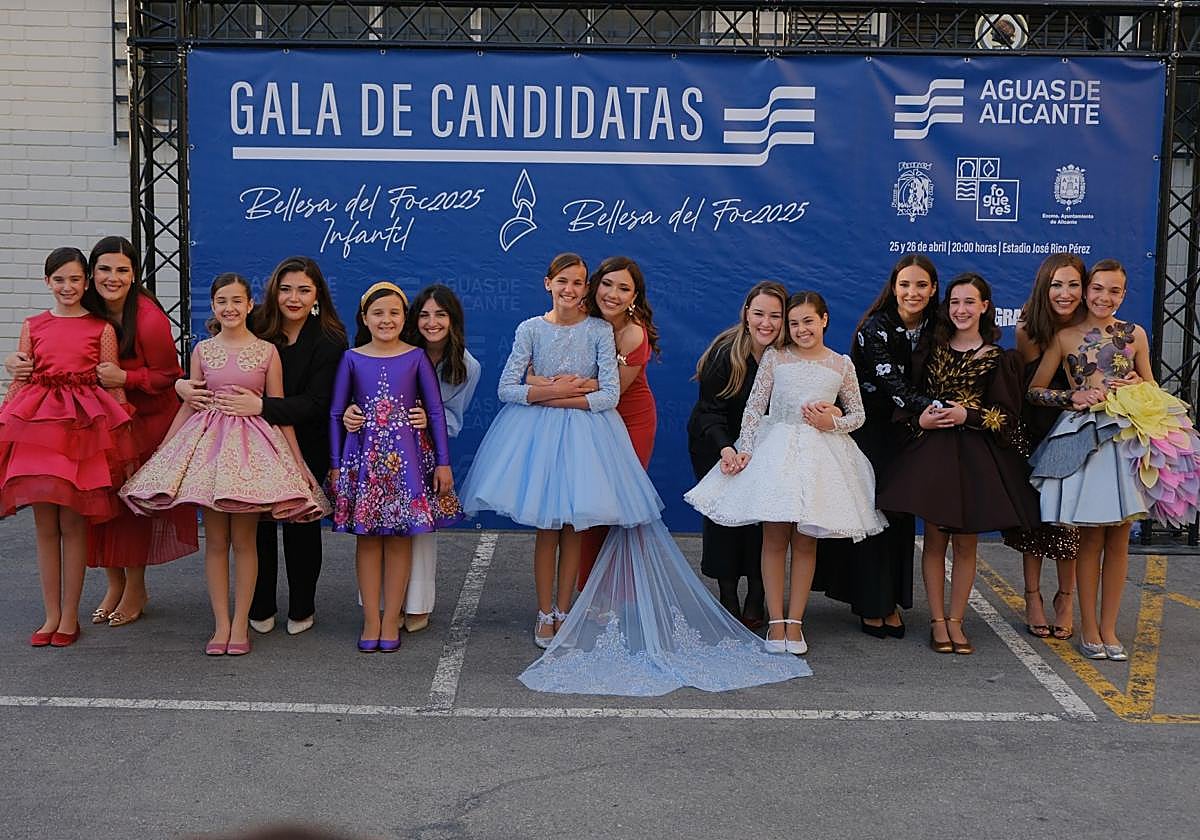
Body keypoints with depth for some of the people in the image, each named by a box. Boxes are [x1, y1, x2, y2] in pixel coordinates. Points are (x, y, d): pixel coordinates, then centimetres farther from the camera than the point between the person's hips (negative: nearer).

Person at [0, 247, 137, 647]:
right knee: (45, 526, 6)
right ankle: (51, 615, 16)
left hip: (84, 426, -3)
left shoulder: (101, 328, 3)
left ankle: (70, 617, 12)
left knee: (73, 524, 1)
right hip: (36, 425, 3)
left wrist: (126, 446, -1)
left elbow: (114, 385, 2)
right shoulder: (33, 326, 10)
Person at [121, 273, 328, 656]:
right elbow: (188, 406, 12)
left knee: (244, 539, 1)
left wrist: (297, 460, 2)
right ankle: (221, 624, 11)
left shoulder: (267, 351, 1)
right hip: (208, 442, 2)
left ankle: (240, 624, 10)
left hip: (252, 444, -2)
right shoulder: (202, 351, 7)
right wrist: (160, 452, 11)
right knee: (215, 540, 4)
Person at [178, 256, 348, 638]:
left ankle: (301, 610, 21)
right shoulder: (255, 328, -6)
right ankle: (261, 609, 17)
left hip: (303, 446, -2)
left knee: (300, 523, 5)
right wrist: (182, 384, -20)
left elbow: (316, 405, -21)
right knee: (257, 521, 1)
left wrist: (261, 406, -32)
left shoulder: (330, 341, -13)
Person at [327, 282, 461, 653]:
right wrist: (335, 465, 4)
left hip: (406, 455, 0)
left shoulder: (416, 357, 2)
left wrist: (443, 462, 0)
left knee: (400, 537, 3)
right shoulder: (352, 359, 3)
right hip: (364, 455, 1)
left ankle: (391, 619, 11)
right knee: (367, 537, 3)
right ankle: (371, 619, 10)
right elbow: (335, 413, 7)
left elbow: (436, 411, 4)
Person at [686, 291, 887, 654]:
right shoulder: (774, 357, 3)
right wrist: (744, 450, -7)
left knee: (805, 541, 4)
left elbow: (858, 414, 13)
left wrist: (832, 423, -6)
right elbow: (754, 408, 2)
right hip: (776, 450, -1)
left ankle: (795, 621, 10)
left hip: (821, 454, 1)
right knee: (775, 537, -3)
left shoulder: (841, 364, 7)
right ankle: (776, 620, 4)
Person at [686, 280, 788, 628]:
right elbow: (710, 411, -21)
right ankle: (729, 603, 7)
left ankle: (755, 602, 8)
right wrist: (725, 447, -37)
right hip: (716, 445, -2)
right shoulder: (725, 354, -23)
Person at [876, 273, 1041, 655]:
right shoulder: (931, 351, 8)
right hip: (931, 451, 1)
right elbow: (905, 400, 11)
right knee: (935, 539, 2)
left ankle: (956, 620, 13)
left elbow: (1007, 415, -2)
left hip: (976, 456, -1)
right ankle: (937, 621, 9)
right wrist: (919, 419, -8)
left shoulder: (999, 359, 2)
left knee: (966, 543, 3)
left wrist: (967, 416, -13)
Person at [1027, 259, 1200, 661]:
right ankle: (1089, 627, 12)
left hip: (1131, 440, 2)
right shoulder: (1065, 337, 3)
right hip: (1085, 440, -2)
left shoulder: (1134, 334, 10)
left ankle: (1108, 628, 15)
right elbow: (1035, 390, 5)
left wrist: (1135, 391, -3)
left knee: (1119, 538, 5)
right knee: (1091, 537, 1)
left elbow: (1151, 388, 18)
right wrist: (1073, 397, -10)